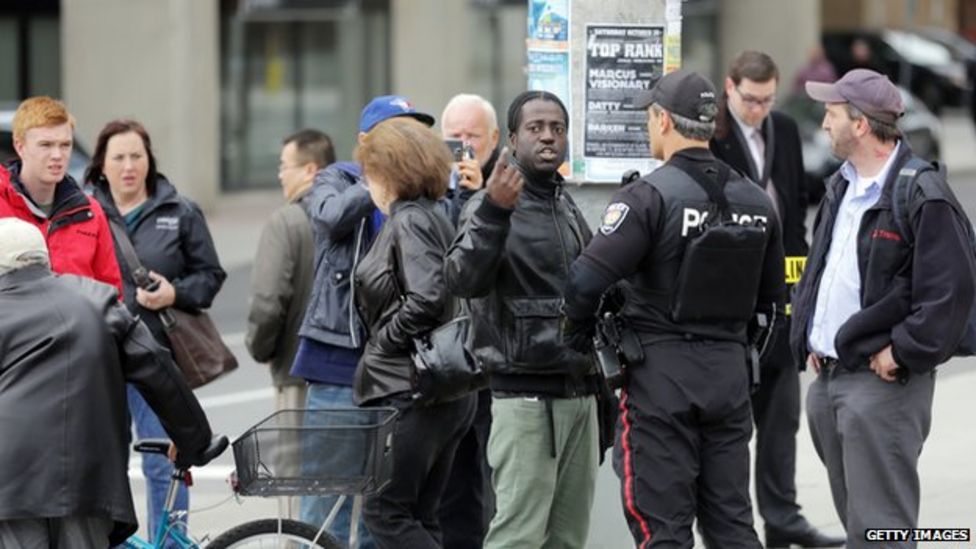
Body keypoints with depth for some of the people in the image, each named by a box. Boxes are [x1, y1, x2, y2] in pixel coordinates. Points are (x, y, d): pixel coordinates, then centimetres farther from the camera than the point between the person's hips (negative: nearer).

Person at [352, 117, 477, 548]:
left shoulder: (409, 222, -12)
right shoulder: (434, 218, 17)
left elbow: (426, 300, -24)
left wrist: (382, 342, -11)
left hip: (409, 393, -10)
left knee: (384, 512, -6)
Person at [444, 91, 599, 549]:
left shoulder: (568, 209, 18)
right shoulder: (491, 206, -7)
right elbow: (463, 279, -25)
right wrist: (494, 211, -36)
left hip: (579, 393, 8)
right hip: (525, 396, -8)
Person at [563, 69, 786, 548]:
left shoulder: (649, 196, -13)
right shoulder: (755, 201, 8)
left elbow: (587, 279, -20)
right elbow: (769, 297, 14)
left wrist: (579, 335, -2)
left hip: (660, 370, -6)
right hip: (730, 372, 6)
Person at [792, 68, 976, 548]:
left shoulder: (922, 198, -15)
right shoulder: (841, 187, 14)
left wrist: (902, 354, -17)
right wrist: (807, 338, 13)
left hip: (882, 382, -9)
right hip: (827, 378, 9)